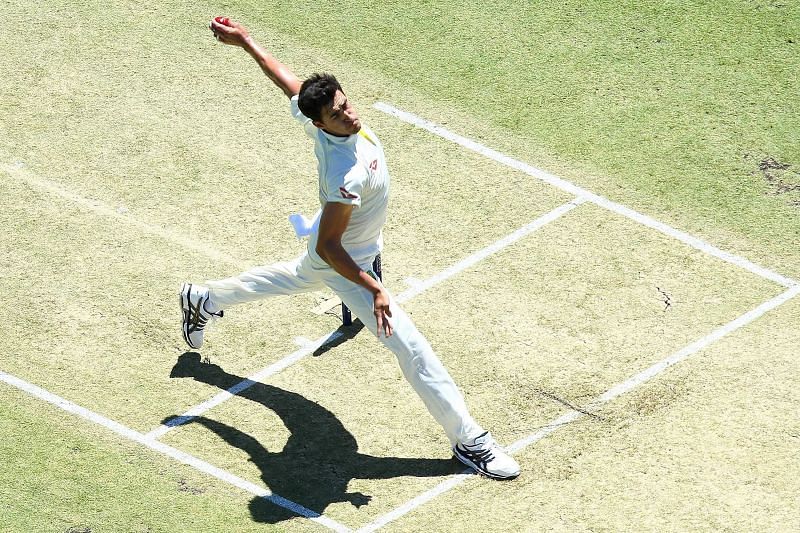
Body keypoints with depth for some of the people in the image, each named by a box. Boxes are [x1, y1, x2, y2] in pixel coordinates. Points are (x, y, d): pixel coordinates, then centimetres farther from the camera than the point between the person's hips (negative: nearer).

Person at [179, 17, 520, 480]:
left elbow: (285, 77, -4)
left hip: (330, 252, 9)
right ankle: (469, 441, 1)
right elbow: (328, 247, -34)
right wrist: (374, 290, -33)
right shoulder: (349, 175, -43)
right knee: (412, 347, -6)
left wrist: (246, 41, 10)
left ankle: (204, 299, 61)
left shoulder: (313, 117, -23)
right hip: (345, 262, -9)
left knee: (297, 277, 41)